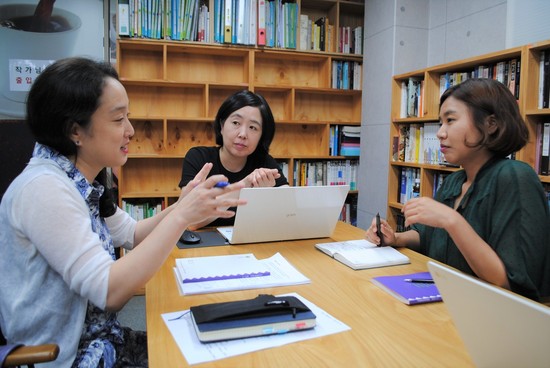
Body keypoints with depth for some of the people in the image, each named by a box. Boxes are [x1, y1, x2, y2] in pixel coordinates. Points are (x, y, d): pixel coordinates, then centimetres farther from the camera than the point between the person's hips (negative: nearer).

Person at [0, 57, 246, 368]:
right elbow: (109, 291, -28)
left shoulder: (82, 180, 3)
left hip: (97, 339, 8)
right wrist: (181, 217, -29)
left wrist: (180, 207, -4)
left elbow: (130, 235, 13)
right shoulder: (44, 188, -24)